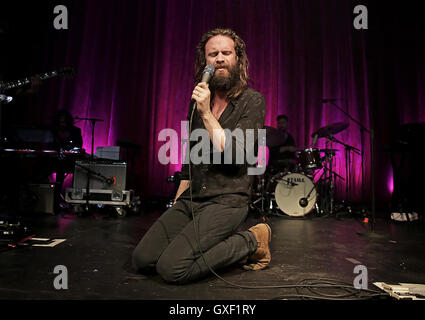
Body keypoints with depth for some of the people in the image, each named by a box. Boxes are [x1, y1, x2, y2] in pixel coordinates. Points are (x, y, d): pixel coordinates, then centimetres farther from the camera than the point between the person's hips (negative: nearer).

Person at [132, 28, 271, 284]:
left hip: (227, 201, -6)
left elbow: (234, 156, -17)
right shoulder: (199, 101, 13)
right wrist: (177, 204, 17)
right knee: (143, 259, -6)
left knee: (172, 269, -20)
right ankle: (222, 243, 8)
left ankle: (250, 242, -1)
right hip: (190, 200, 6)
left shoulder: (251, 101, -5)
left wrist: (207, 114, -19)